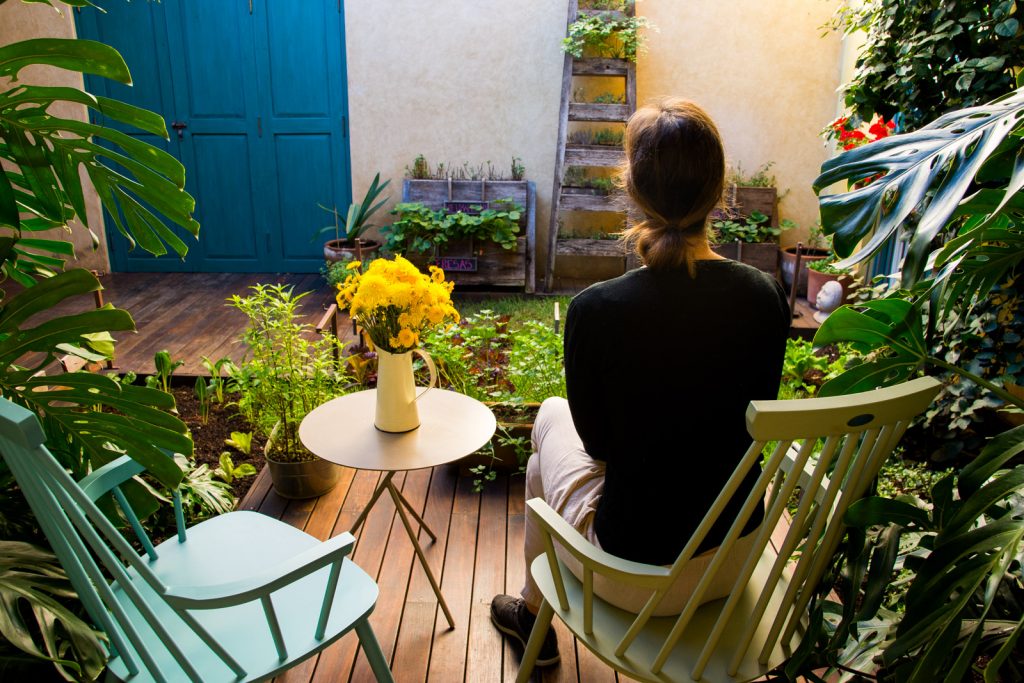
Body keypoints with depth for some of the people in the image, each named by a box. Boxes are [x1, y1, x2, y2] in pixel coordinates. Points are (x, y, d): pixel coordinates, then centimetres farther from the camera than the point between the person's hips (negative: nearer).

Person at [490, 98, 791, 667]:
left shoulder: (596, 310, -25)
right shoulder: (766, 296, -12)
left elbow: (598, 441, -10)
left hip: (635, 574, -4)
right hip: (738, 556, 5)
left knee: (551, 416, 22)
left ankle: (533, 615, 43)